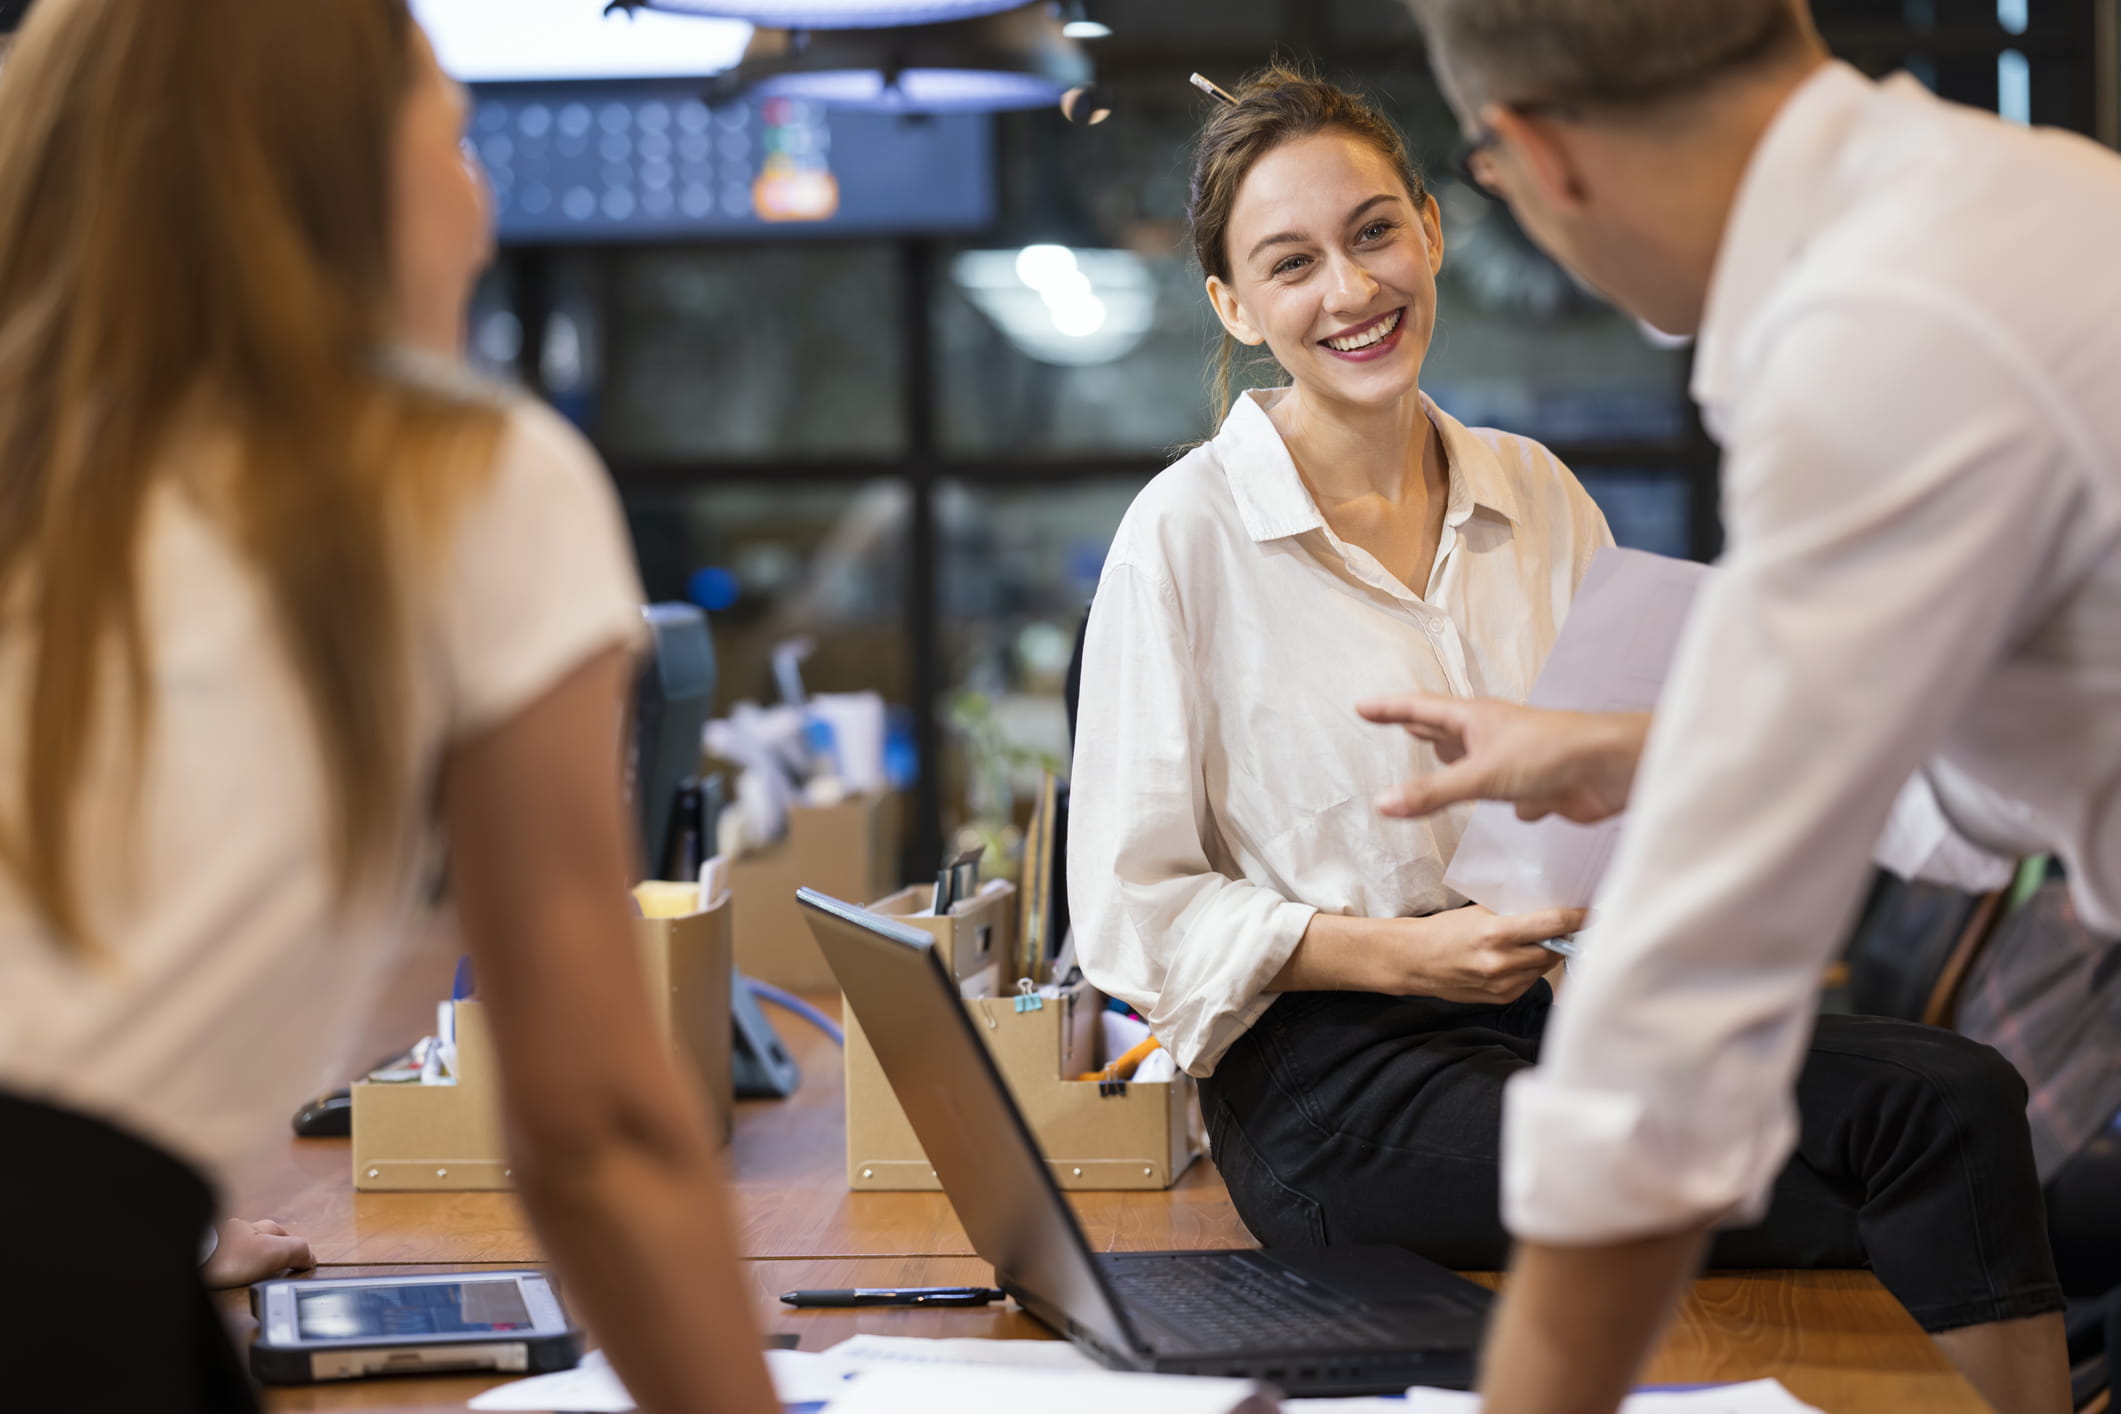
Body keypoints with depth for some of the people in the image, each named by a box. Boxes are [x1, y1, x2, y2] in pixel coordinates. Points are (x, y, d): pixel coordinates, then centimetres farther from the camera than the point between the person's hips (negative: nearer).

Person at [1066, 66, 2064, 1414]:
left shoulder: (1539, 496, 11)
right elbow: (1132, 913, -5)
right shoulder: (1187, 535, -5)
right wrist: (1407, 952, -15)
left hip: (1558, 1006, 6)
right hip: (1336, 1071, -6)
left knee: (1956, 1097, -21)